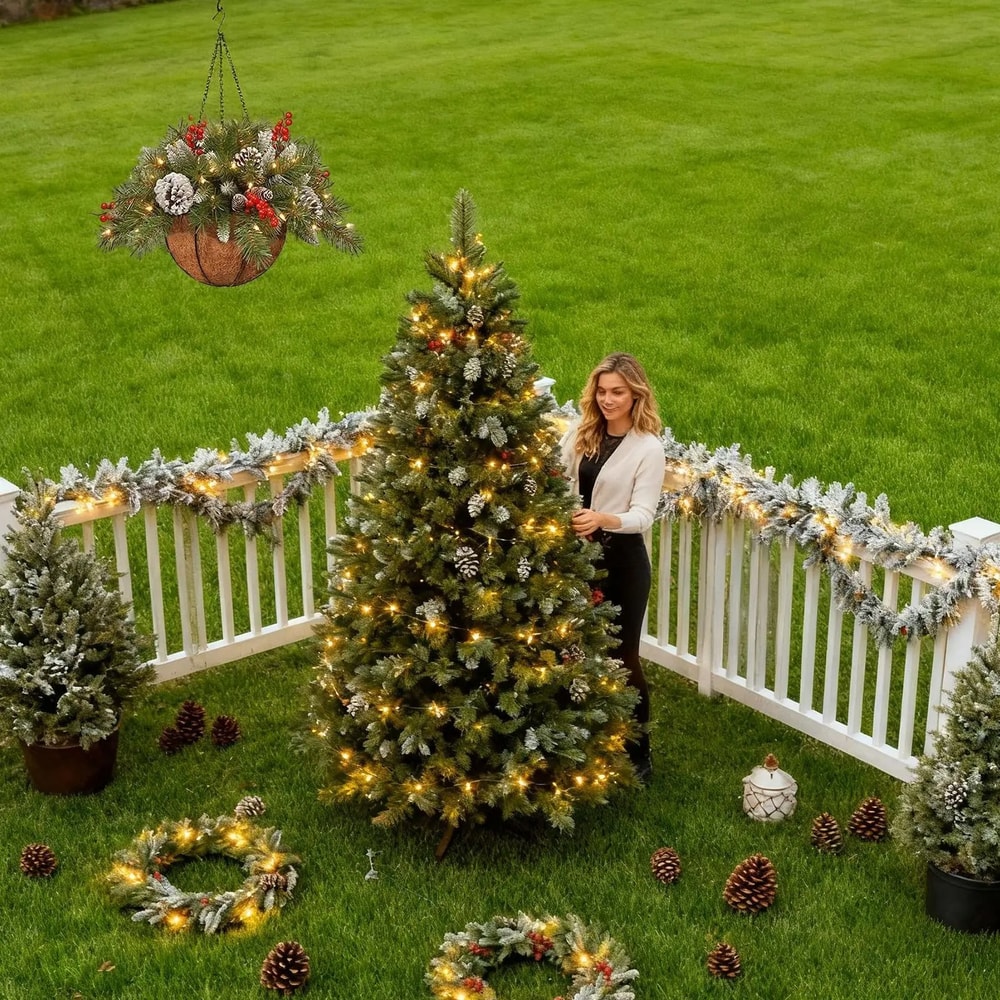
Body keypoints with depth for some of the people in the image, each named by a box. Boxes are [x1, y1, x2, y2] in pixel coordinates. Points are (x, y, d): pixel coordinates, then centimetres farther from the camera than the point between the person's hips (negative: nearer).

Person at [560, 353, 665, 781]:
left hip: (622, 559, -5)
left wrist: (603, 519, -36)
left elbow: (643, 515, -18)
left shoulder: (648, 448, -10)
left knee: (622, 656, 3)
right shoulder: (580, 433, 5)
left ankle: (637, 753, 18)